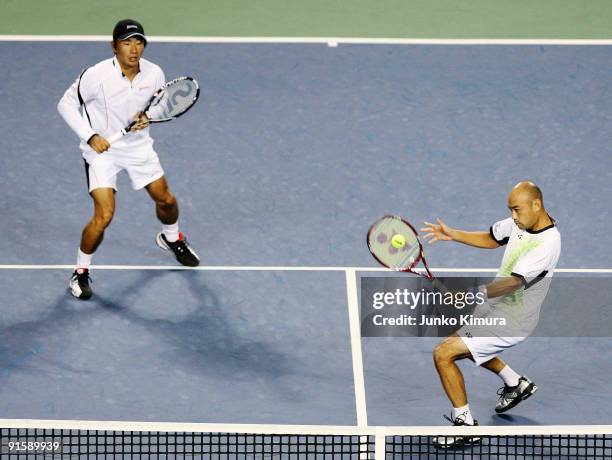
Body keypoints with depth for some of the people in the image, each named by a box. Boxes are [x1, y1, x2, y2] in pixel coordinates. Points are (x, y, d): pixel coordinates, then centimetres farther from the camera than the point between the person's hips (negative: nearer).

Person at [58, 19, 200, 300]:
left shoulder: (154, 74, -14)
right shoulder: (96, 76, -27)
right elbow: (66, 104, -14)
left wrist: (147, 117, -16)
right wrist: (91, 136, -23)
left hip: (138, 146, 5)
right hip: (102, 149, -5)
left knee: (166, 200, 17)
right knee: (104, 215, -16)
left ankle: (171, 239, 52)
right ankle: (80, 272, 5)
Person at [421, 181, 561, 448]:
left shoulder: (547, 244, -29)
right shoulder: (520, 223, -1)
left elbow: (514, 282, -35)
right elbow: (491, 239, 16)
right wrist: (452, 235, 3)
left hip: (510, 323, -10)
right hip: (495, 309, 10)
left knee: (443, 354, -14)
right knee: (461, 343, 35)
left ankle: (465, 425, -4)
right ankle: (516, 384, 46)